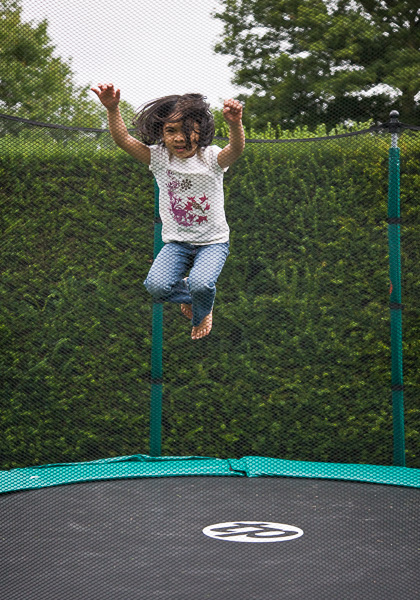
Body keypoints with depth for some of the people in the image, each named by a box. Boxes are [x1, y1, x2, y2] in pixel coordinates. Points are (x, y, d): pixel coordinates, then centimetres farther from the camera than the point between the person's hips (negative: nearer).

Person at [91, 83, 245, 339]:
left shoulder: (211, 158, -11)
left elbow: (236, 149, -33)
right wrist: (112, 109, -33)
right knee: (156, 286, -22)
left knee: (200, 284, -29)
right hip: (177, 242, 3)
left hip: (213, 241, -2)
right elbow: (123, 139, -14)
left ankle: (203, 313, 12)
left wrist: (235, 124, -56)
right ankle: (186, 294, 16)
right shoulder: (159, 158, -4)